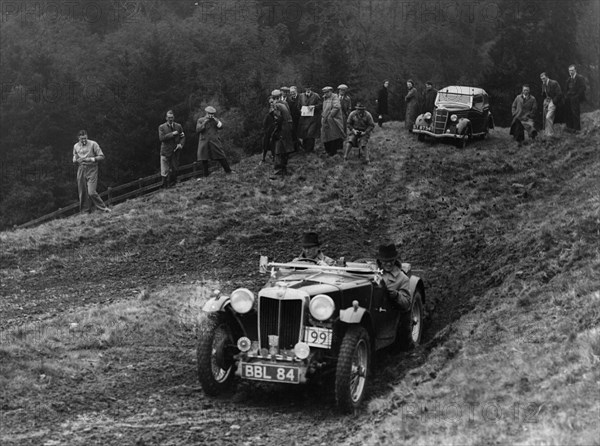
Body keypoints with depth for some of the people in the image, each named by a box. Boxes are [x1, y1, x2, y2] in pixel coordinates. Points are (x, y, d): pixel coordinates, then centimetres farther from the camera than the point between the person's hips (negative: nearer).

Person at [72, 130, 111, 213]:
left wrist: (91, 159, -17)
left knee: (91, 192, -16)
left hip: (92, 169, -4)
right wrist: (77, 160, -3)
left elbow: (101, 156, -2)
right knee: (83, 193, 2)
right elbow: (74, 161, 20)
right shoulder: (76, 146, 12)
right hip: (81, 170, 4)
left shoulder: (93, 144, -1)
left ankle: (103, 208, -5)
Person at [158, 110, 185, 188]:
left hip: (175, 151, 3)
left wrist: (181, 144, -7)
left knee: (174, 169, 7)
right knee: (164, 171, -5)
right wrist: (172, 134, -17)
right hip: (166, 151, -3)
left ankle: (172, 184, 18)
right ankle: (165, 187, 0)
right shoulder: (162, 127, 1)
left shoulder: (178, 126, 10)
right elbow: (161, 138, -12)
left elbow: (183, 137, 12)